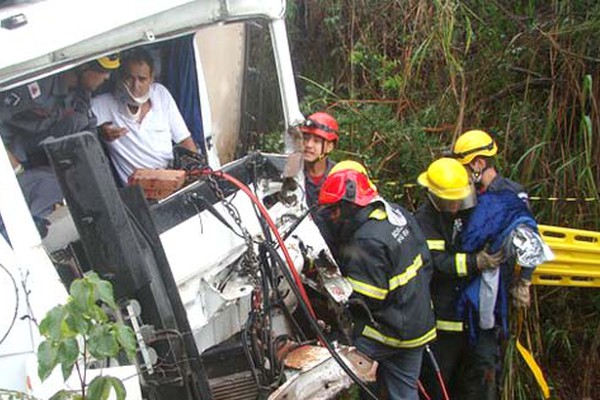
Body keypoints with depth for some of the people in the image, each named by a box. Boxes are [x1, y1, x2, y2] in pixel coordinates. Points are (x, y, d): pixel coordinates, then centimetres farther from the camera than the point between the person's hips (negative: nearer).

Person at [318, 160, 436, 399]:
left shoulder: (367, 243, -26)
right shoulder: (397, 212, 2)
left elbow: (365, 301, -24)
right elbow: (425, 260, 11)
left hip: (389, 332, -9)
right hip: (418, 324, 9)